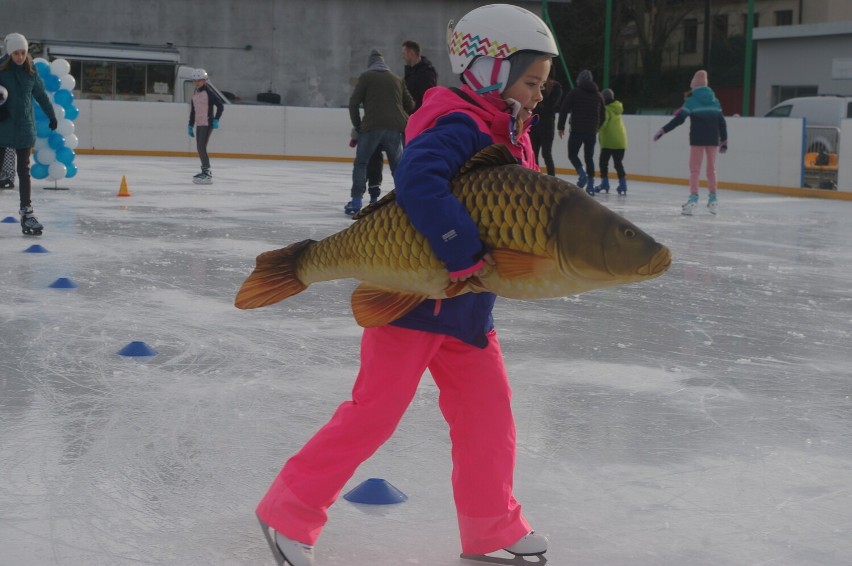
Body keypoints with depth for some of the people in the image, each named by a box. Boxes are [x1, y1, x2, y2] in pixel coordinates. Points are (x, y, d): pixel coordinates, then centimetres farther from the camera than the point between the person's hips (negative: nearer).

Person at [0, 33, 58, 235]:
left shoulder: (31, 73, 3)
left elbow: (41, 95, 15)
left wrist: (51, 116, 23)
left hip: (24, 129, 2)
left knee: (24, 171, 2)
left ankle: (26, 211, 1)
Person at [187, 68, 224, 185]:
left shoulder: (209, 92, -10)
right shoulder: (195, 94, 13)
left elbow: (220, 106, -12)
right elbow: (192, 111, 20)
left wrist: (216, 119, -15)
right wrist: (190, 126, 19)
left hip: (207, 124, -8)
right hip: (199, 124, 8)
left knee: (202, 147, -14)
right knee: (199, 148, 11)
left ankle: (207, 173, -14)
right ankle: (205, 170, 22)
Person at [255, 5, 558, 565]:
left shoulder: (510, 136, 11)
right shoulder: (457, 126, -19)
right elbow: (418, 183, -36)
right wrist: (465, 251, -37)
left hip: (468, 307, 9)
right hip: (410, 300, -9)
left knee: (488, 414, 12)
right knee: (375, 412, -5)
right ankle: (290, 513, 7)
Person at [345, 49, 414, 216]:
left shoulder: (366, 76, 8)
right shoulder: (397, 79, 20)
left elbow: (354, 103, 1)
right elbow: (410, 105, 19)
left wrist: (357, 126, 11)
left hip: (372, 126, -3)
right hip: (395, 127, 3)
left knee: (361, 163, 8)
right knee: (398, 165, 15)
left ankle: (356, 201, -2)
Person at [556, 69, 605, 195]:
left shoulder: (574, 92, -2)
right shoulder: (597, 95, 13)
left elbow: (564, 110, -7)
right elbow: (603, 115, 17)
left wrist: (561, 127, 1)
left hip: (577, 130, -4)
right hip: (592, 132, 4)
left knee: (572, 154, 5)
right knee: (589, 157, 11)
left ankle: (582, 174, -19)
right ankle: (591, 183, 5)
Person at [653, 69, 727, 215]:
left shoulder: (691, 100, -5)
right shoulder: (714, 100, 9)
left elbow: (679, 118, -13)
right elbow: (721, 121, 9)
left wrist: (663, 130, -10)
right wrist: (724, 140, 16)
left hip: (697, 138, -4)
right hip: (713, 138, 4)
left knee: (695, 168, -1)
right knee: (711, 168, 15)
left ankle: (693, 198, -11)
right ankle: (713, 199, 21)